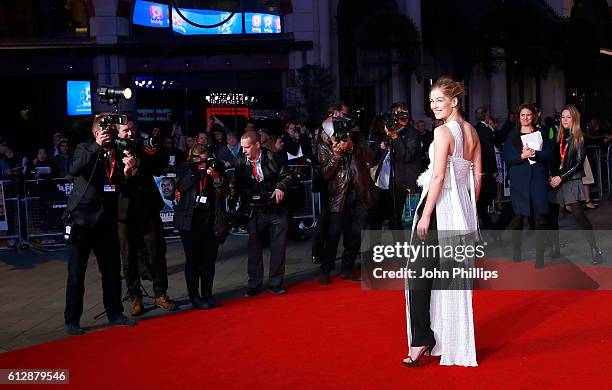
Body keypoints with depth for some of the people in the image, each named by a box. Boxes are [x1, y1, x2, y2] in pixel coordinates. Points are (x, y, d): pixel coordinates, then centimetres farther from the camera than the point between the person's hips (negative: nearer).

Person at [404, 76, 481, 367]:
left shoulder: (442, 132, -12)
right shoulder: (472, 131, 11)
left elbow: (438, 176, -18)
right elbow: (477, 176, 14)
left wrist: (426, 215, -17)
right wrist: (469, 208, 20)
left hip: (441, 208, -8)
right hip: (464, 211, 8)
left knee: (419, 274, -2)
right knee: (456, 277, 14)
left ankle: (422, 340, -3)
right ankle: (456, 341, 24)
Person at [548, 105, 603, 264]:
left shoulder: (579, 138, -2)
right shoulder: (558, 137, 11)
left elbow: (578, 163, -8)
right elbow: (553, 160, 10)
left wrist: (561, 177, -13)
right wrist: (552, 177, -6)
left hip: (572, 181, -5)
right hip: (556, 180, 5)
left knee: (579, 215, -11)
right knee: (552, 215, 4)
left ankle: (595, 249, -4)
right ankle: (555, 248, 16)